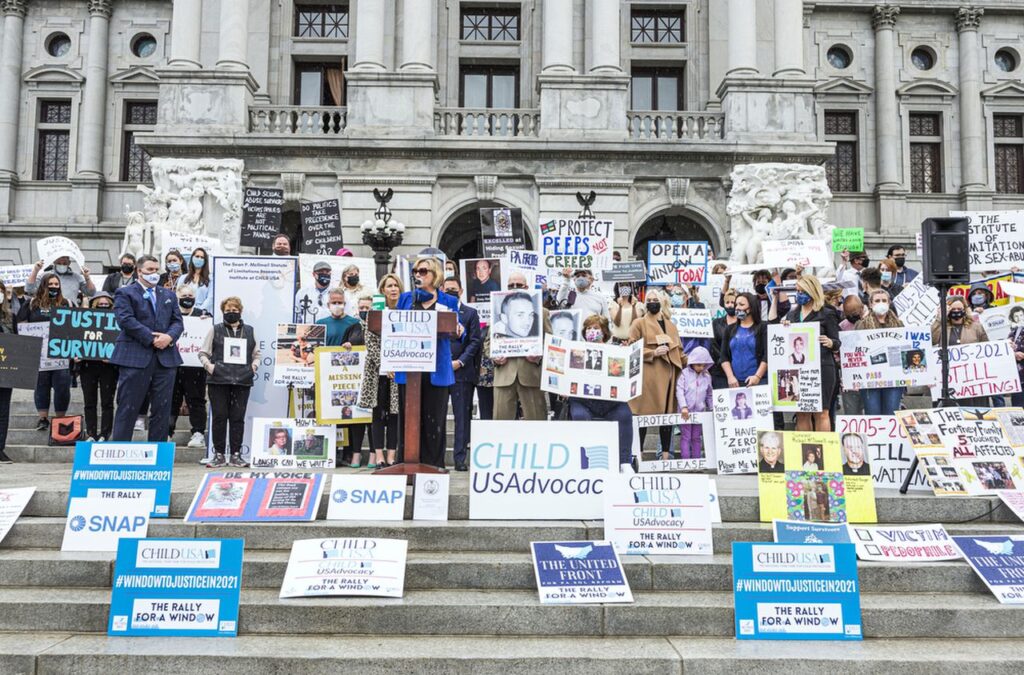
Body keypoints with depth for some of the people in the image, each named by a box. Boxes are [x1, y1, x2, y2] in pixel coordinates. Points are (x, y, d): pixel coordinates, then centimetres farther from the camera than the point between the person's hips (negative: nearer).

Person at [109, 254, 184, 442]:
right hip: (135, 356, -5)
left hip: (165, 357, 5)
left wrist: (169, 336, -8)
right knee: (128, 408, -1)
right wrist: (152, 338, -14)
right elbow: (126, 320, -9)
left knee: (162, 409, 5)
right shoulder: (125, 293, 4)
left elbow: (177, 321, 13)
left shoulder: (169, 295, 20)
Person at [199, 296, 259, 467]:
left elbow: (256, 354, 19)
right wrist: (208, 365, -8)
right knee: (219, 417, 0)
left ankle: (236, 455, 9)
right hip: (218, 380, -1)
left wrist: (254, 365, 0)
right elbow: (203, 353, 9)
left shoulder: (249, 331, 14)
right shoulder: (215, 330, 9)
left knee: (238, 418, 2)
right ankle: (219, 455, 8)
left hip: (242, 381, 1)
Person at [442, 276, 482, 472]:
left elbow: (475, 341, 1)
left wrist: (460, 362, -10)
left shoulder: (470, 313, 8)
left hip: (462, 370, -1)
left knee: (463, 416, 0)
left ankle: (460, 457, 4)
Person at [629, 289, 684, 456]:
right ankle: (638, 453, -1)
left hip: (668, 373, 5)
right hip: (648, 374, -5)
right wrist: (653, 353, -13)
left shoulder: (671, 325, 20)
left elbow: (679, 350, 22)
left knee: (667, 413, 5)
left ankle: (666, 453, 12)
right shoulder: (639, 323, 4)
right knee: (644, 413, -7)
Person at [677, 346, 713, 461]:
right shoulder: (685, 373, -4)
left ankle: (697, 459, 15)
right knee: (685, 437, 0)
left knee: (697, 438, 10)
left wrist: (712, 409, 12)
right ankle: (685, 460, 1)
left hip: (700, 411, 3)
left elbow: (709, 395, 16)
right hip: (686, 412, -3)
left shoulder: (707, 376, 7)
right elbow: (679, 391, -11)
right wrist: (683, 407, -19)